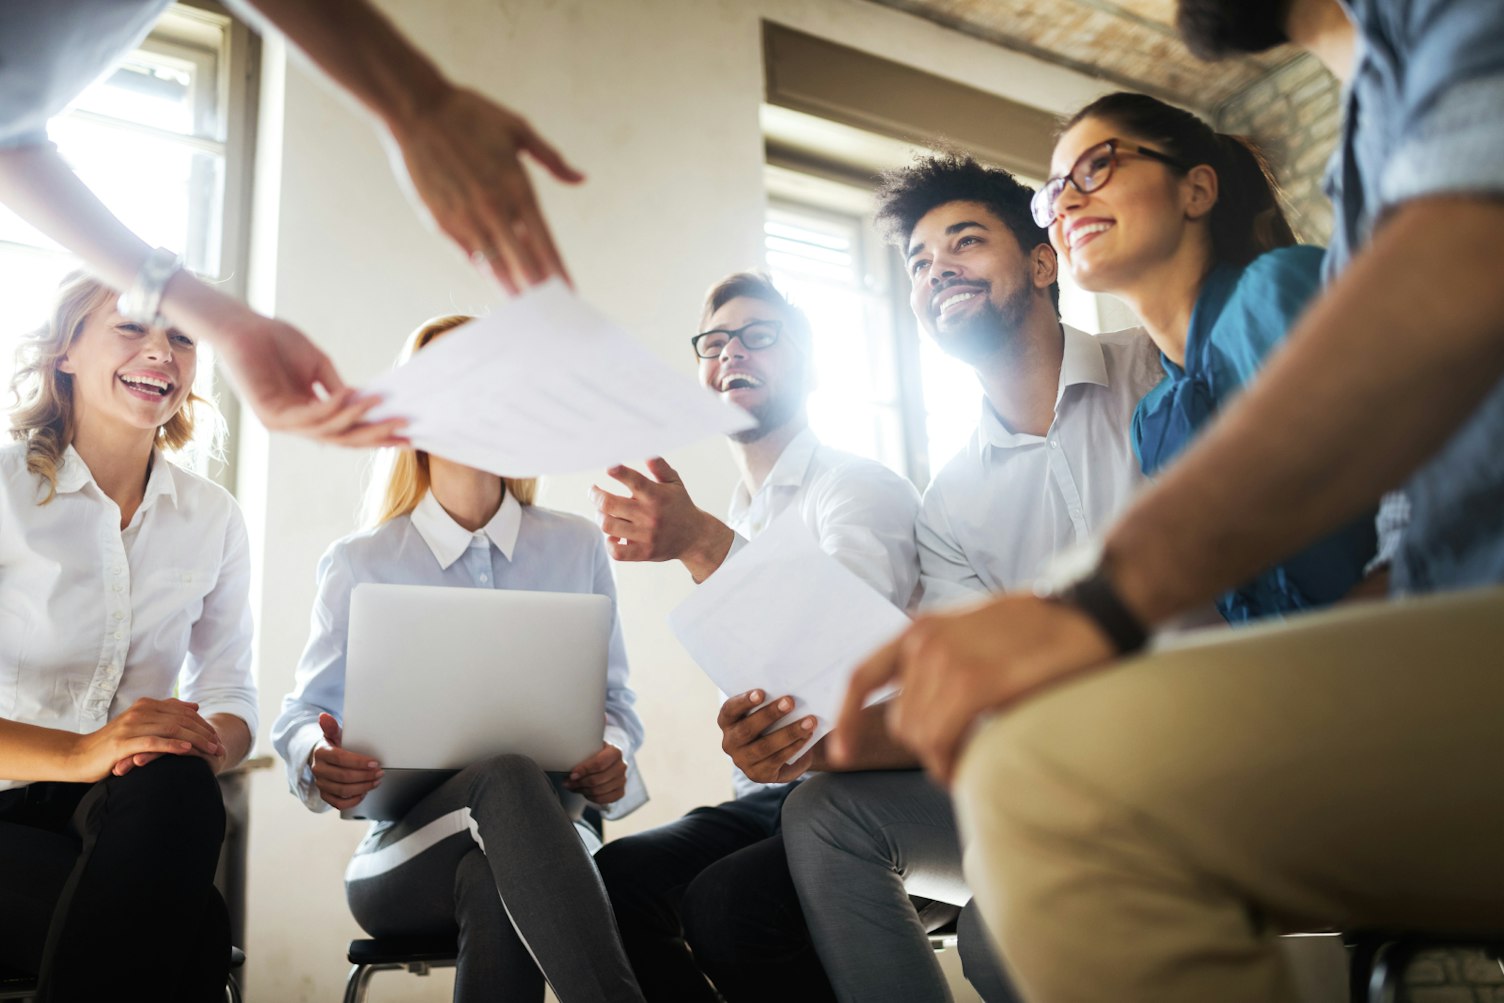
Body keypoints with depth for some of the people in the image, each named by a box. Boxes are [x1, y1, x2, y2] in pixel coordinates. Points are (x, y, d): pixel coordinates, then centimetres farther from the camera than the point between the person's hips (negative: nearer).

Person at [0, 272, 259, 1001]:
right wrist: (76, 753, -31)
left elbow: (230, 692, 7)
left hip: (127, 816, 4)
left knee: (177, 790, -35)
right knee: (195, 929, -34)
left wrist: (210, 744, -18)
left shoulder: (214, 518, 9)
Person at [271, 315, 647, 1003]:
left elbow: (613, 703, 13)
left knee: (493, 885, -40)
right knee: (509, 779, -38)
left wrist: (611, 760, -12)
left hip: (541, 838, 1)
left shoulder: (578, 548, 12)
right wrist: (319, 760, -16)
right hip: (404, 851, 0)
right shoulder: (357, 565, 9)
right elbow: (302, 715, 10)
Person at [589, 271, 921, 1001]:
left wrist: (702, 544, -34)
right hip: (766, 796, 7)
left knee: (727, 900, -32)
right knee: (614, 877, -19)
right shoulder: (735, 522, 20)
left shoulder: (861, 487, -4)